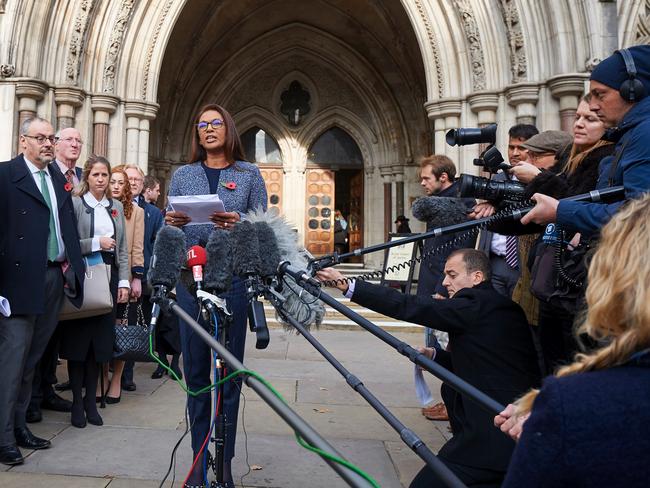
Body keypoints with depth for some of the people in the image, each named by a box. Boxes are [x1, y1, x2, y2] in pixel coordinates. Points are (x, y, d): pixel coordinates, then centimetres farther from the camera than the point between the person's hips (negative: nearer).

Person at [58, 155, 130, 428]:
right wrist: (96, 243, -14)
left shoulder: (116, 207, 13)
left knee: (100, 339, 7)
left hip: (108, 276, 4)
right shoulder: (75, 203, -2)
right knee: (79, 338, 2)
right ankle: (77, 401, 13)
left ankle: (91, 400, 18)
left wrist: (124, 282, 6)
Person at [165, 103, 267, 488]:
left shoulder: (249, 174, 8)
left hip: (234, 277, -2)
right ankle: (199, 457, 19)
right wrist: (171, 223, -10)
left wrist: (239, 223, -17)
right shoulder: (183, 175, 13)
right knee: (195, 367, 7)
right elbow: (170, 230, 13)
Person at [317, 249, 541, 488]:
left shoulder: (476, 304, -13)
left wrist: (347, 286, -18)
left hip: (495, 438, -9)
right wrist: (435, 356, 8)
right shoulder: (498, 306, 14)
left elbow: (410, 307, -18)